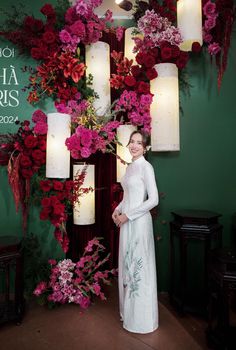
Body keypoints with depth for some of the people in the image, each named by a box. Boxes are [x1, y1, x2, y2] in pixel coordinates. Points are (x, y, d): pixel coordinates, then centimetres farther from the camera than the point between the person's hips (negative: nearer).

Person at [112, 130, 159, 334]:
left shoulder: (146, 167, -12)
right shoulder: (130, 166, 12)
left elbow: (153, 199, -18)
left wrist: (128, 215, -16)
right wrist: (118, 209, 5)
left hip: (139, 222, -8)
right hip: (126, 221, 8)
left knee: (139, 265, 3)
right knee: (127, 264, 16)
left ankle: (142, 318, 23)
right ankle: (129, 311, 35)